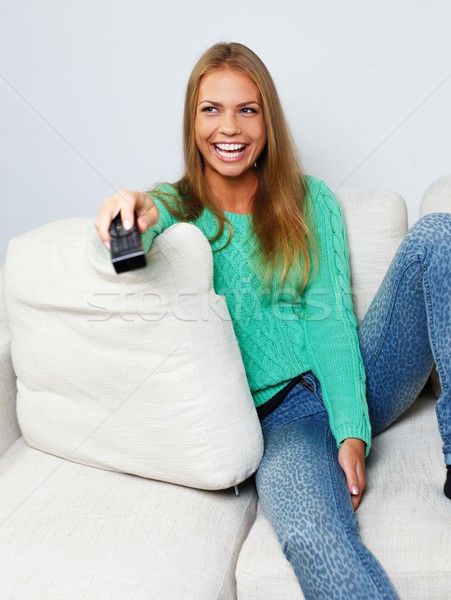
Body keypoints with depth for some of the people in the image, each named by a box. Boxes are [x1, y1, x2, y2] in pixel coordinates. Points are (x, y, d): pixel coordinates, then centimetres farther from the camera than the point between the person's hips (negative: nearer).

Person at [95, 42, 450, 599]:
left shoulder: (309, 200, 7)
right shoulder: (176, 207, 6)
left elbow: (332, 318, -2)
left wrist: (352, 433, -15)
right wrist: (141, 214, -44)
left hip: (355, 381, 3)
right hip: (281, 414, -3)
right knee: (311, 535, -38)